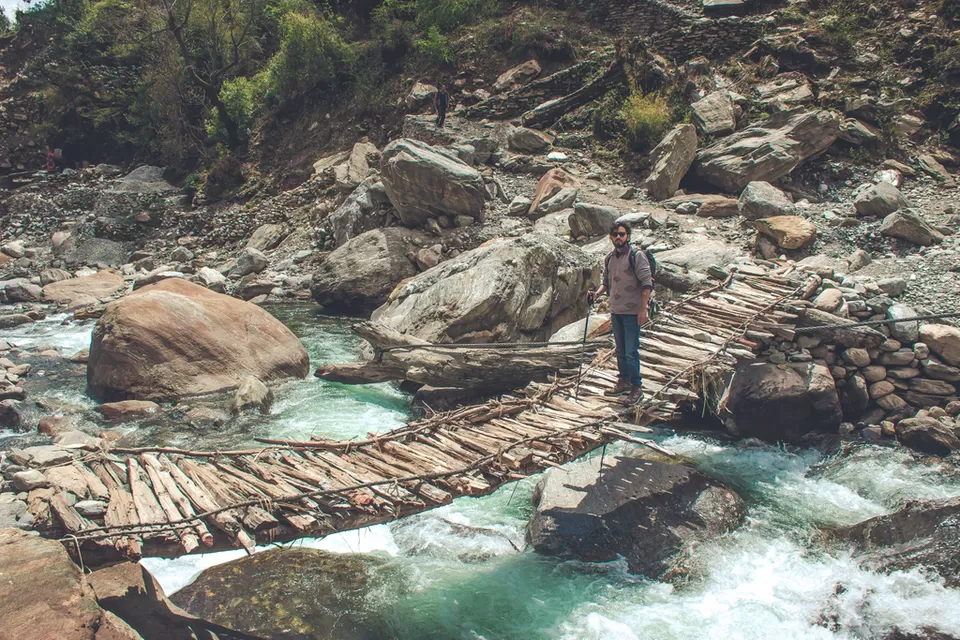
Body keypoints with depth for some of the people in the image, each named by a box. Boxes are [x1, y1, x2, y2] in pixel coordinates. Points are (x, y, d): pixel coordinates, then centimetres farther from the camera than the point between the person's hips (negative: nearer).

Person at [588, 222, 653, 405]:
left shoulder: (636, 256, -10)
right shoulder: (609, 258, 10)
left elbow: (647, 284, -13)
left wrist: (643, 309, -18)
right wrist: (596, 294, 1)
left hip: (632, 312, -7)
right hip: (615, 311, 7)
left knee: (631, 352, -7)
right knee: (620, 350, 17)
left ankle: (636, 387, 2)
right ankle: (624, 380, 31)